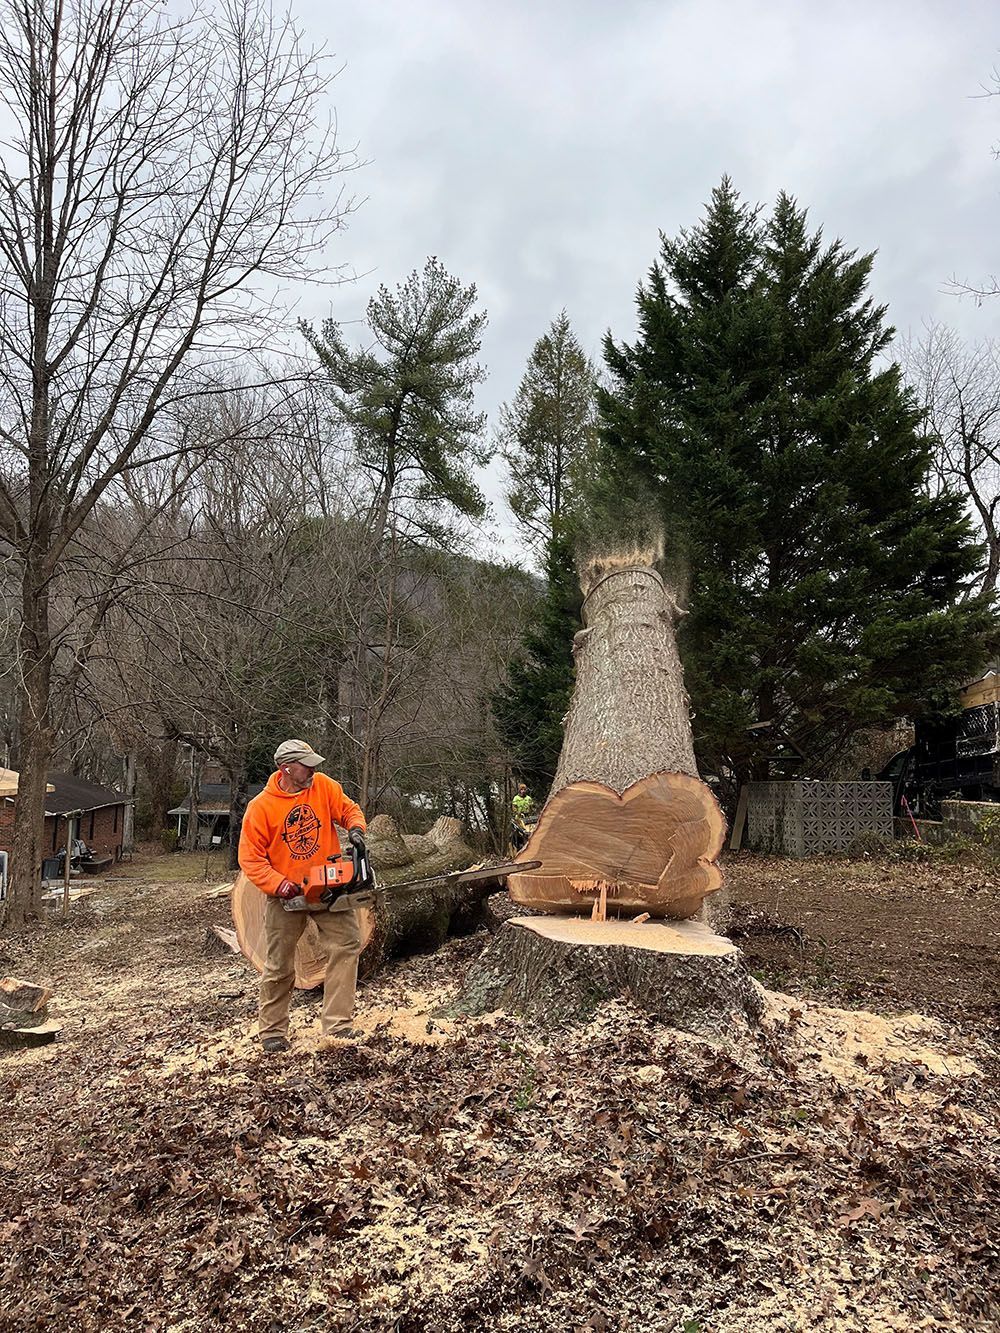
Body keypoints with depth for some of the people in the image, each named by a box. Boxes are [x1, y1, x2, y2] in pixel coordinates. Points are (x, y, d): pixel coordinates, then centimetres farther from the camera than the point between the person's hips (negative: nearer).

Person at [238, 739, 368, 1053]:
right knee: (278, 967, 8)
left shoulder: (323, 785, -6)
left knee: (349, 943, -12)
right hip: (285, 896, -2)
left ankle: (336, 1025, -6)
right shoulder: (260, 807, -14)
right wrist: (281, 887, -21)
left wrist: (355, 828, -20)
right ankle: (272, 1031, 27)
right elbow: (251, 860, -11)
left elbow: (349, 809, 3)